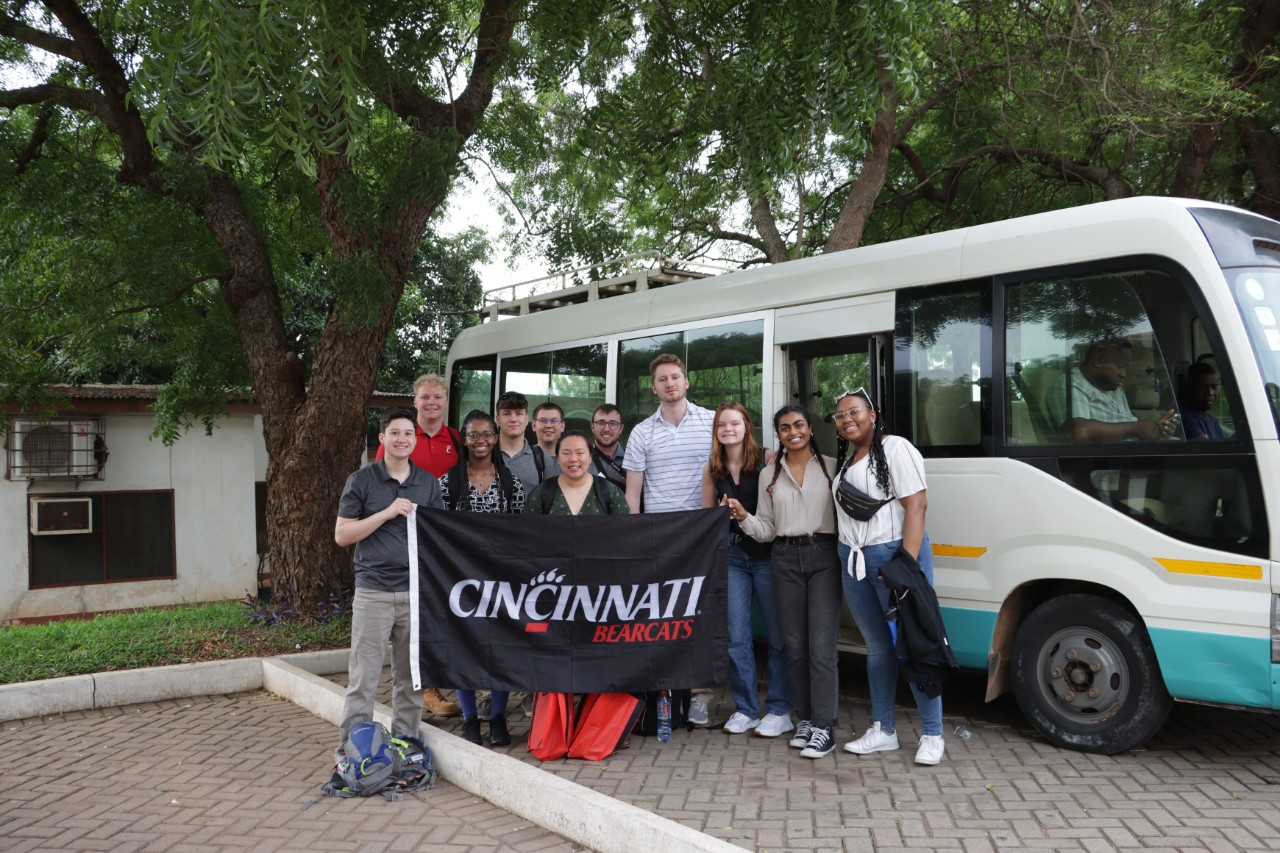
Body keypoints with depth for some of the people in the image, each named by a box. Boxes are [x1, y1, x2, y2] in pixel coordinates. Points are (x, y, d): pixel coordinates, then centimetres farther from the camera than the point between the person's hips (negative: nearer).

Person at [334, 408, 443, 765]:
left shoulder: (428, 483, 11)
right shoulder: (361, 481, 2)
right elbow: (342, 535, -2)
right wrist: (388, 512, -12)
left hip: (416, 591, 3)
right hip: (373, 591, -3)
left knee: (410, 678, 8)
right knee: (363, 679, -1)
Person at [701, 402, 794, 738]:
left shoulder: (768, 460, -4)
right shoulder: (712, 469, 10)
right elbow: (706, 516, 17)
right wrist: (722, 510, -3)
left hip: (767, 552, -4)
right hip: (732, 555, 4)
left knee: (777, 634, 1)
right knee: (736, 637, 5)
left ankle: (779, 710, 12)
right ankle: (746, 709, 17)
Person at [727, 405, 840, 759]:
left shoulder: (831, 467, 4)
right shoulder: (769, 475, 13)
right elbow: (767, 530, 11)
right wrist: (743, 516, -7)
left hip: (823, 556, -3)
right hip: (785, 559, 3)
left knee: (821, 644, -9)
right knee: (795, 644, 6)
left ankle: (824, 726, -4)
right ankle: (806, 718, 17)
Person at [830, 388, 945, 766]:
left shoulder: (896, 449, -8)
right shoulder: (845, 461, 16)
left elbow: (916, 505, -15)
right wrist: (848, 555, 7)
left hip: (894, 553, -7)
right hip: (854, 561, 8)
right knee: (877, 647, 13)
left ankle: (932, 735, 5)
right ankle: (883, 730, 21)